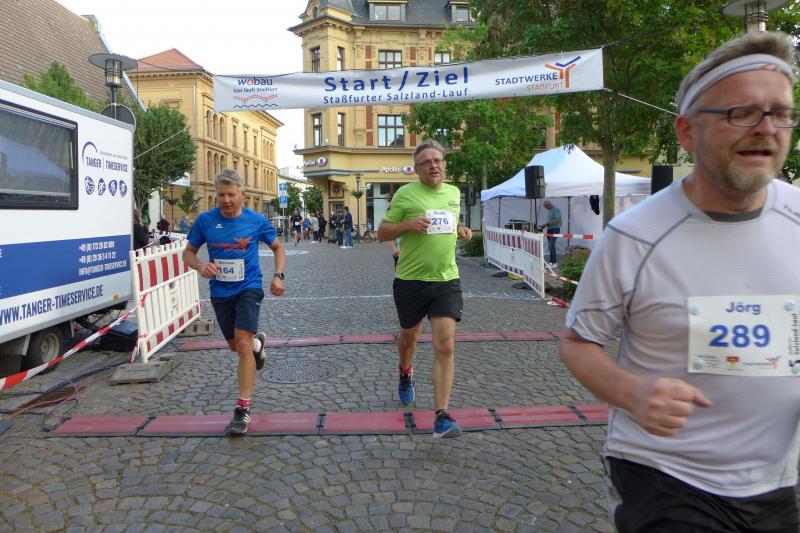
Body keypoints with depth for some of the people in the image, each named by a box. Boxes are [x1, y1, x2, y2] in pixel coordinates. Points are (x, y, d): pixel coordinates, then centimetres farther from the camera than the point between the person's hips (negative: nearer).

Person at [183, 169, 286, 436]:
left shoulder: (256, 220, -6)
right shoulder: (205, 220, -4)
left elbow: (278, 247, 8)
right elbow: (188, 252, 5)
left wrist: (278, 276, -7)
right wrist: (201, 266, -17)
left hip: (248, 288, -3)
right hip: (220, 292, 3)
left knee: (243, 343, -15)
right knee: (235, 345, 16)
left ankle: (243, 408, -6)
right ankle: (258, 342, 54)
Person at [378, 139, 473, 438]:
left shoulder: (454, 193, 10)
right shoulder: (405, 194, -4)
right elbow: (382, 233, -2)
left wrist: (460, 231, 5)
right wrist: (408, 225, -20)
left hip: (446, 281, 2)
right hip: (410, 281, -2)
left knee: (445, 347, -10)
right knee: (409, 337, 20)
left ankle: (442, 417, -6)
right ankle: (406, 373, 54)